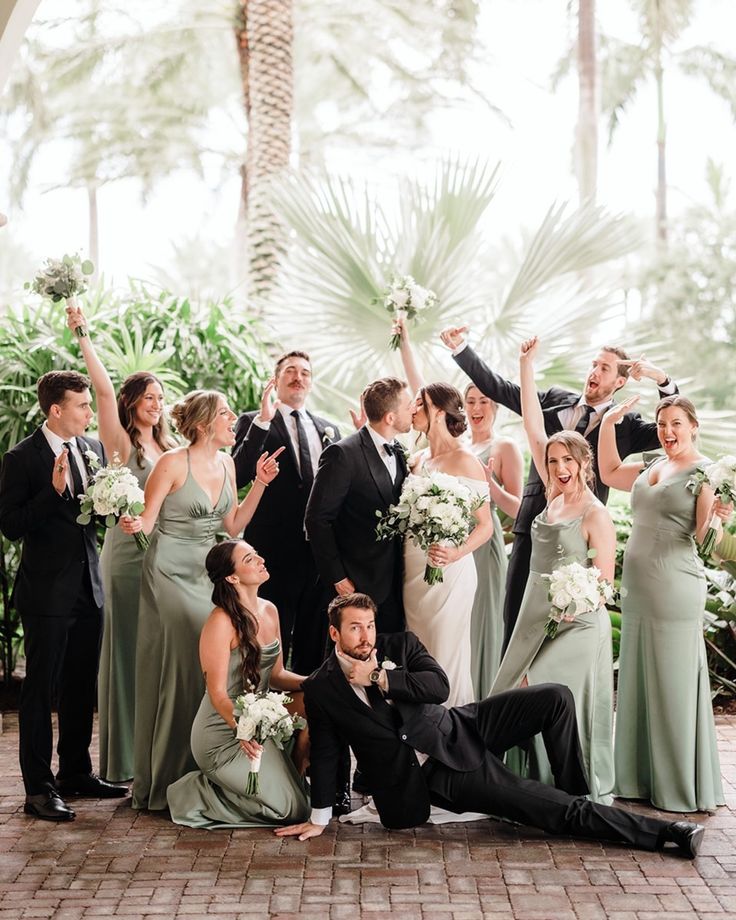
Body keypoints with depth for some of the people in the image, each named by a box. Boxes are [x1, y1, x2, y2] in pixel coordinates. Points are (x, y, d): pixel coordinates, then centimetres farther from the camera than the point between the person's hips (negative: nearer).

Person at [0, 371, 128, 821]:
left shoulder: (93, 448, 7)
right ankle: (39, 788, 7)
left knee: (83, 685, 16)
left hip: (89, 585, 7)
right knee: (41, 688, 0)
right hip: (48, 590, -7)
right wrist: (54, 490, -26)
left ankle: (76, 772, 29)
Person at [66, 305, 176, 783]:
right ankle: (127, 756, 8)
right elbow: (105, 390, -18)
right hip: (129, 552, -6)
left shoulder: (169, 449, 14)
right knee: (128, 647, 0)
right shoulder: (121, 444, -4)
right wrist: (84, 337, -21)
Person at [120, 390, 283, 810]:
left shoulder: (226, 464, 9)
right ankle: (166, 779, 6)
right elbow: (147, 519, -9)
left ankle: (201, 772, 16)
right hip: (171, 573, -6)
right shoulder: (173, 463, -11)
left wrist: (260, 483, 6)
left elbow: (233, 525, 13)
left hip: (207, 572, 7)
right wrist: (135, 524, -31)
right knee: (175, 668, -6)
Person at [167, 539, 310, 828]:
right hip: (223, 735, -8)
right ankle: (199, 792, 5)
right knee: (292, 809, -11)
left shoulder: (269, 611, 5)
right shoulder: (221, 622, -19)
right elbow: (218, 693, -22)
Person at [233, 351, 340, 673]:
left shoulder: (329, 429, 16)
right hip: (276, 549, -5)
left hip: (321, 548, 5)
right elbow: (238, 476, -15)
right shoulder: (253, 423, 1)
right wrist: (263, 421, -19)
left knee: (315, 640, 13)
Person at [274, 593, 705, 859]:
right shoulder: (321, 688, -2)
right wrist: (319, 818, 5)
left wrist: (381, 677, -16)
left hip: (462, 729, 4)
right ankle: (668, 832, -15)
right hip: (436, 776, -4)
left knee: (556, 698, -16)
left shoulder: (399, 644, 4)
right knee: (553, 810, -15)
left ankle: (577, 798, 2)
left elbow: (440, 686, -10)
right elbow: (325, 753, 5)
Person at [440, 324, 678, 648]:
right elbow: (497, 387, 12)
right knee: (516, 616, 5)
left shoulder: (625, 424, 4)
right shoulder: (555, 400, 12)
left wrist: (662, 380, -17)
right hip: (532, 526, 3)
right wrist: (460, 348, 4)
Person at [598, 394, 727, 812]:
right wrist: (608, 425, 19)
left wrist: (716, 515, -34)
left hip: (674, 589, -8)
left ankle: (685, 786, 6)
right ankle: (643, 778, 22)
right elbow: (610, 473, 28)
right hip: (637, 588, 8)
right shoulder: (650, 468, 14)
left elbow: (703, 536, -13)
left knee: (673, 685, -3)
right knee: (638, 681, 12)